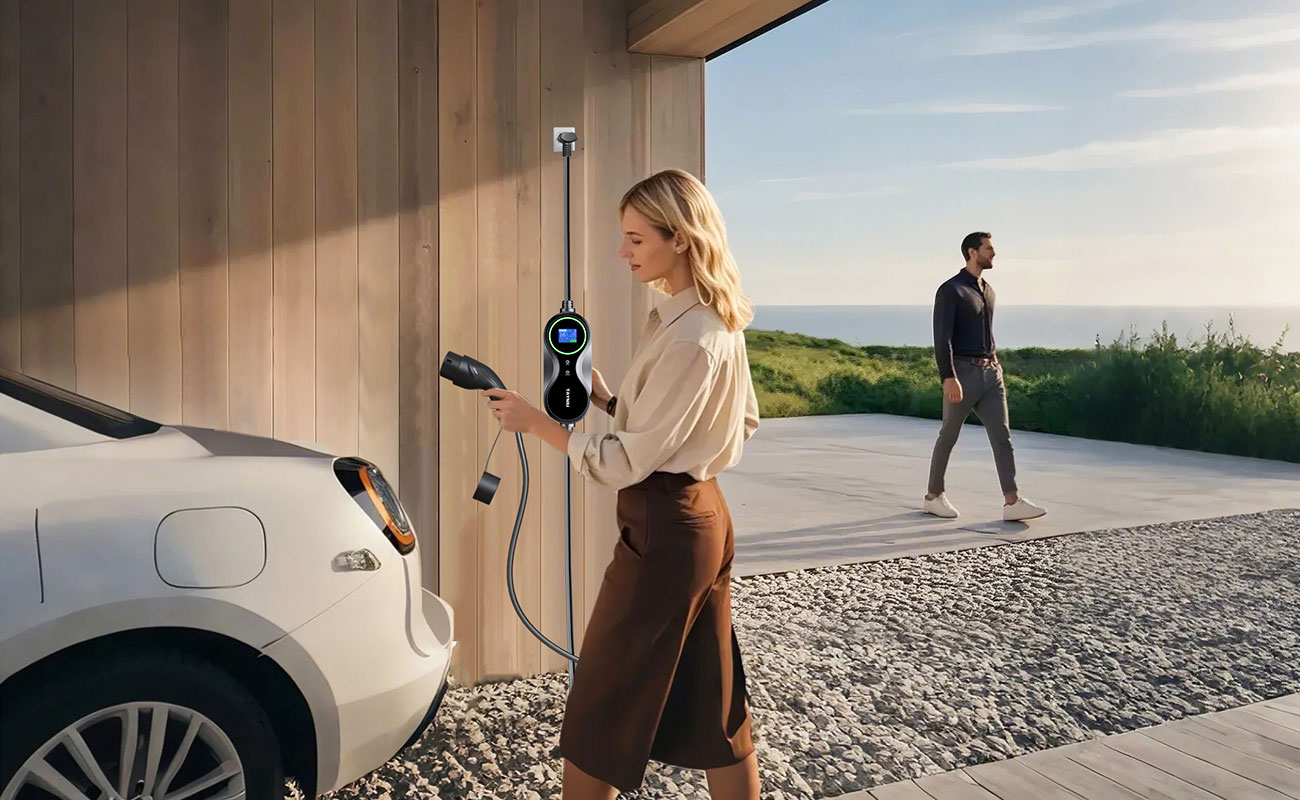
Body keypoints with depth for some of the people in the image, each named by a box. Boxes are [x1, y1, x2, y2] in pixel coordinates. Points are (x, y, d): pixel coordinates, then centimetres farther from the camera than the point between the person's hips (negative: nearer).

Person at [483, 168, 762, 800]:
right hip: (701, 516, 10)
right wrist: (609, 401, 7)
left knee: (603, 710, 6)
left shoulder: (689, 339, -23)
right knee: (710, 705, 18)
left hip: (664, 530, -10)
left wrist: (536, 422, -10)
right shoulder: (718, 322, 7)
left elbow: (626, 462, -21)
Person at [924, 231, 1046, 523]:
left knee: (1002, 435, -5)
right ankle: (934, 496, 21)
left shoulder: (988, 291, 17)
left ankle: (1012, 503, -9)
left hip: (991, 372, 7)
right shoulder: (949, 290, -10)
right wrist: (948, 378, -26)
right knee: (949, 437, 6)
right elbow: (942, 338, -18)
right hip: (962, 372, -7)